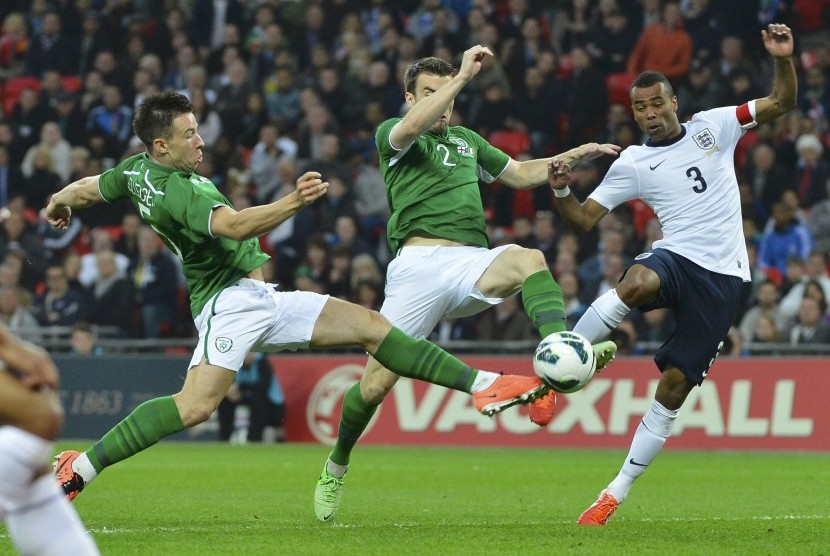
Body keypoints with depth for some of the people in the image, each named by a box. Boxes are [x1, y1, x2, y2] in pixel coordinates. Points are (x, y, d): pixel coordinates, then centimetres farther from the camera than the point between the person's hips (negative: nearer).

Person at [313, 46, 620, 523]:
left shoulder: (466, 140, 29)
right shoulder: (392, 136, 10)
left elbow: (520, 174, 37)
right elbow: (413, 126, -15)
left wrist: (572, 156, 24)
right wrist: (463, 76, -18)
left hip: (472, 263, 4)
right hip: (419, 263, -4)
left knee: (529, 260, -32)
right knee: (377, 382, -8)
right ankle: (337, 465, 17)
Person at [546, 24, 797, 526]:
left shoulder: (712, 127, 7)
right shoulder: (632, 163, 6)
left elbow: (781, 103, 9)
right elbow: (585, 219, 7)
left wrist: (784, 60, -9)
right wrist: (561, 192, -14)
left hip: (723, 277, 1)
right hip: (676, 258, 0)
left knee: (674, 388, -4)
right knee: (636, 282, -40)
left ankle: (618, 492, 4)